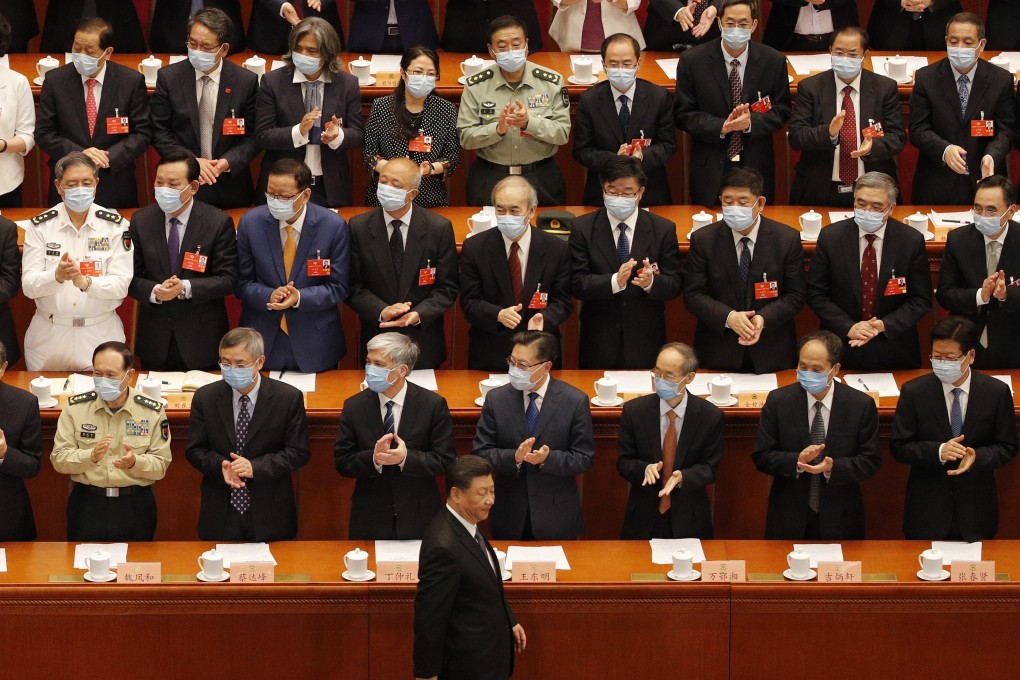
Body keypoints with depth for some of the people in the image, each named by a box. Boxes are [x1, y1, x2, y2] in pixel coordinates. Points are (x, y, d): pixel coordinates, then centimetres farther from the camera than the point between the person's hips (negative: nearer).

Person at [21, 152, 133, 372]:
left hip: (101, 335, -1)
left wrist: (86, 282, -27)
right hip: (48, 335, 1)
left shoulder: (116, 226, -1)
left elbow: (121, 284, -9)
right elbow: (28, 285, -7)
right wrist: (56, 276, -27)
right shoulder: (40, 226, 0)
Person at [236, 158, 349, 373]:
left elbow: (338, 288, -6)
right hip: (262, 340, 1)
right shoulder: (251, 222, -5)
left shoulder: (333, 226, -10)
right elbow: (243, 283, 0)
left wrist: (300, 298, -22)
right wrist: (268, 296, -21)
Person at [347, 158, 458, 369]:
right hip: (376, 339, 1)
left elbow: (447, 288, -4)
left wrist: (419, 314, -20)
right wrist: (381, 312, -19)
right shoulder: (359, 227, -4)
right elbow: (354, 286, -3)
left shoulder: (439, 228, -7)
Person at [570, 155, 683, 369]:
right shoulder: (583, 228, -3)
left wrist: (651, 282, -26)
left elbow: (674, 284, -3)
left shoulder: (663, 229, -1)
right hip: (599, 342, 0)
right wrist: (614, 282, -28)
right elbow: (577, 284, -10)